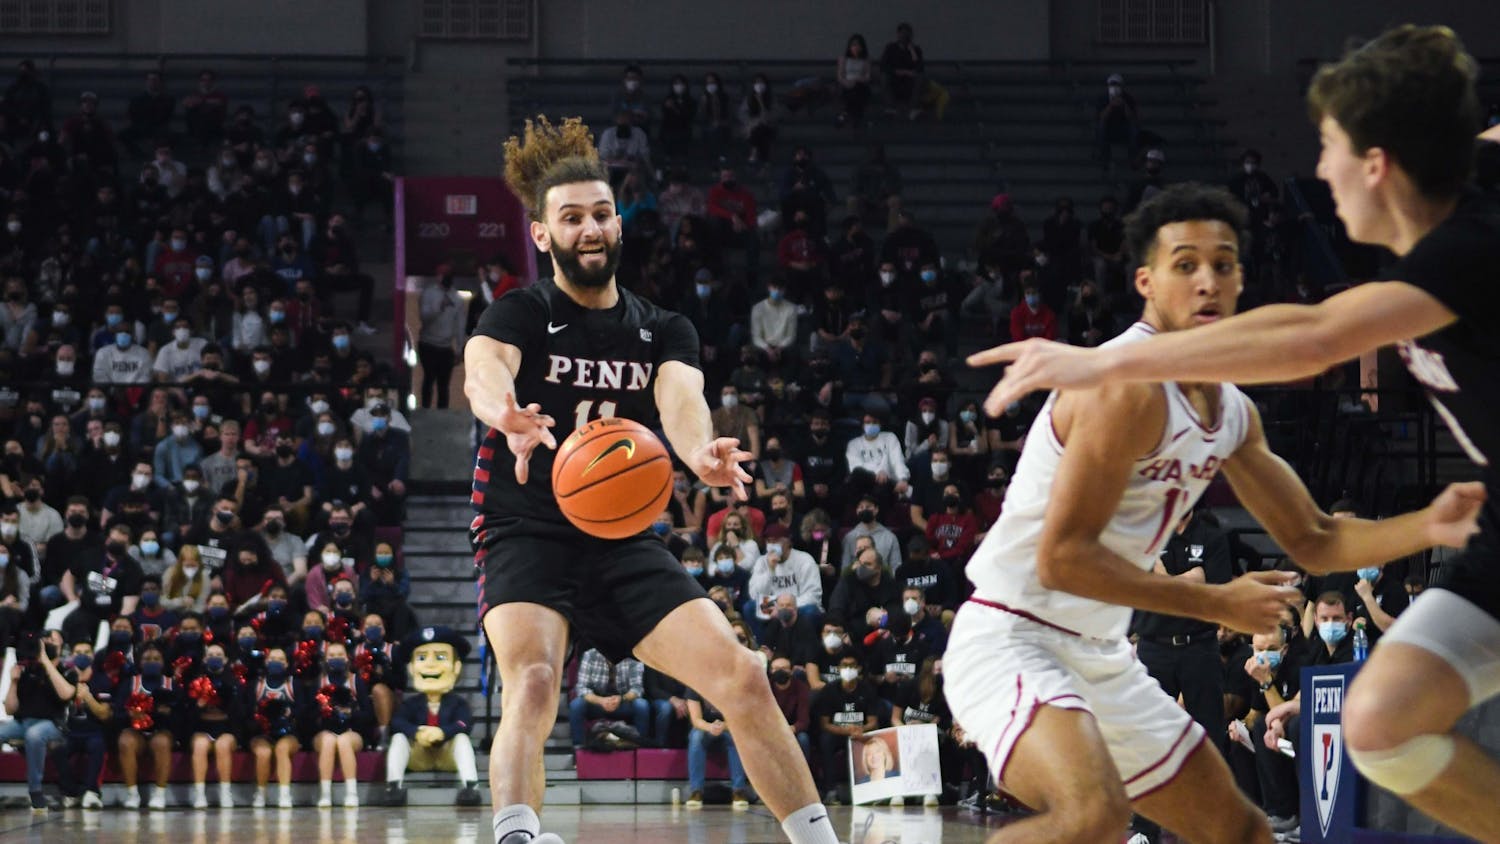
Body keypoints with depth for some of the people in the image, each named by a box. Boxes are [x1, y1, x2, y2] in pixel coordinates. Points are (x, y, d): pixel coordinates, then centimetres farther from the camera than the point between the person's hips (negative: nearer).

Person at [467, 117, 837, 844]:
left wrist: (699, 453, -39)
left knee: (743, 679, -8)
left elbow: (679, 394, -13)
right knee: (533, 683, -31)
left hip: (624, 542, 4)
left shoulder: (663, 331, 10)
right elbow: (482, 368, -26)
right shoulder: (520, 316, -1)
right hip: (526, 538, -4)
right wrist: (509, 417, -52)